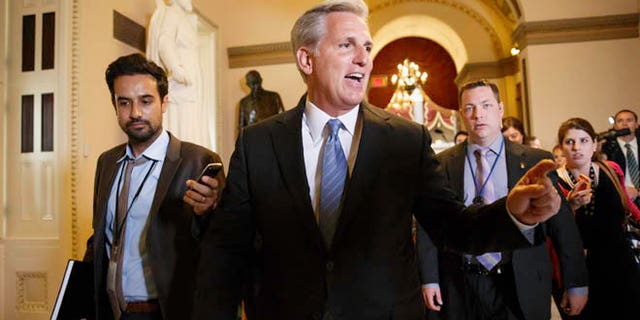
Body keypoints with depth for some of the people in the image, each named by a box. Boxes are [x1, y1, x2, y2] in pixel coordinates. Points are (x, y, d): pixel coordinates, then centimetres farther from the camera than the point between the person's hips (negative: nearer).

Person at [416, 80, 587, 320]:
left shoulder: (537, 161, 0)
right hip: (459, 289, 1)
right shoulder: (442, 164, 1)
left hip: (520, 288, 0)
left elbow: (563, 225, 3)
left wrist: (576, 284, 3)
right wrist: (429, 279, -4)